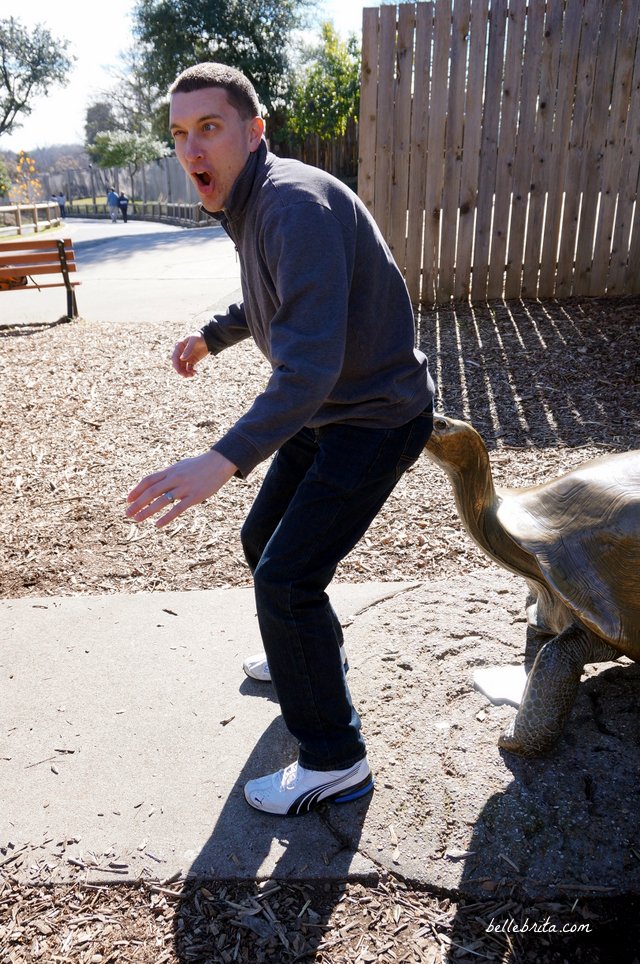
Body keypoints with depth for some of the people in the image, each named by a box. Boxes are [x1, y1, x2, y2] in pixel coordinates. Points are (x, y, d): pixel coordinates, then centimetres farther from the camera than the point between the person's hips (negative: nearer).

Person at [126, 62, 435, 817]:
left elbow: (312, 362, -36)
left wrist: (223, 460, -45)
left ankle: (334, 762, 10)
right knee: (263, 541, 19)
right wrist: (209, 335, 36)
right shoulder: (251, 206, 6)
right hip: (326, 408, 10)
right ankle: (309, 656, 45)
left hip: (377, 418, -10)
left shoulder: (297, 204, -25)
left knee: (285, 578, -10)